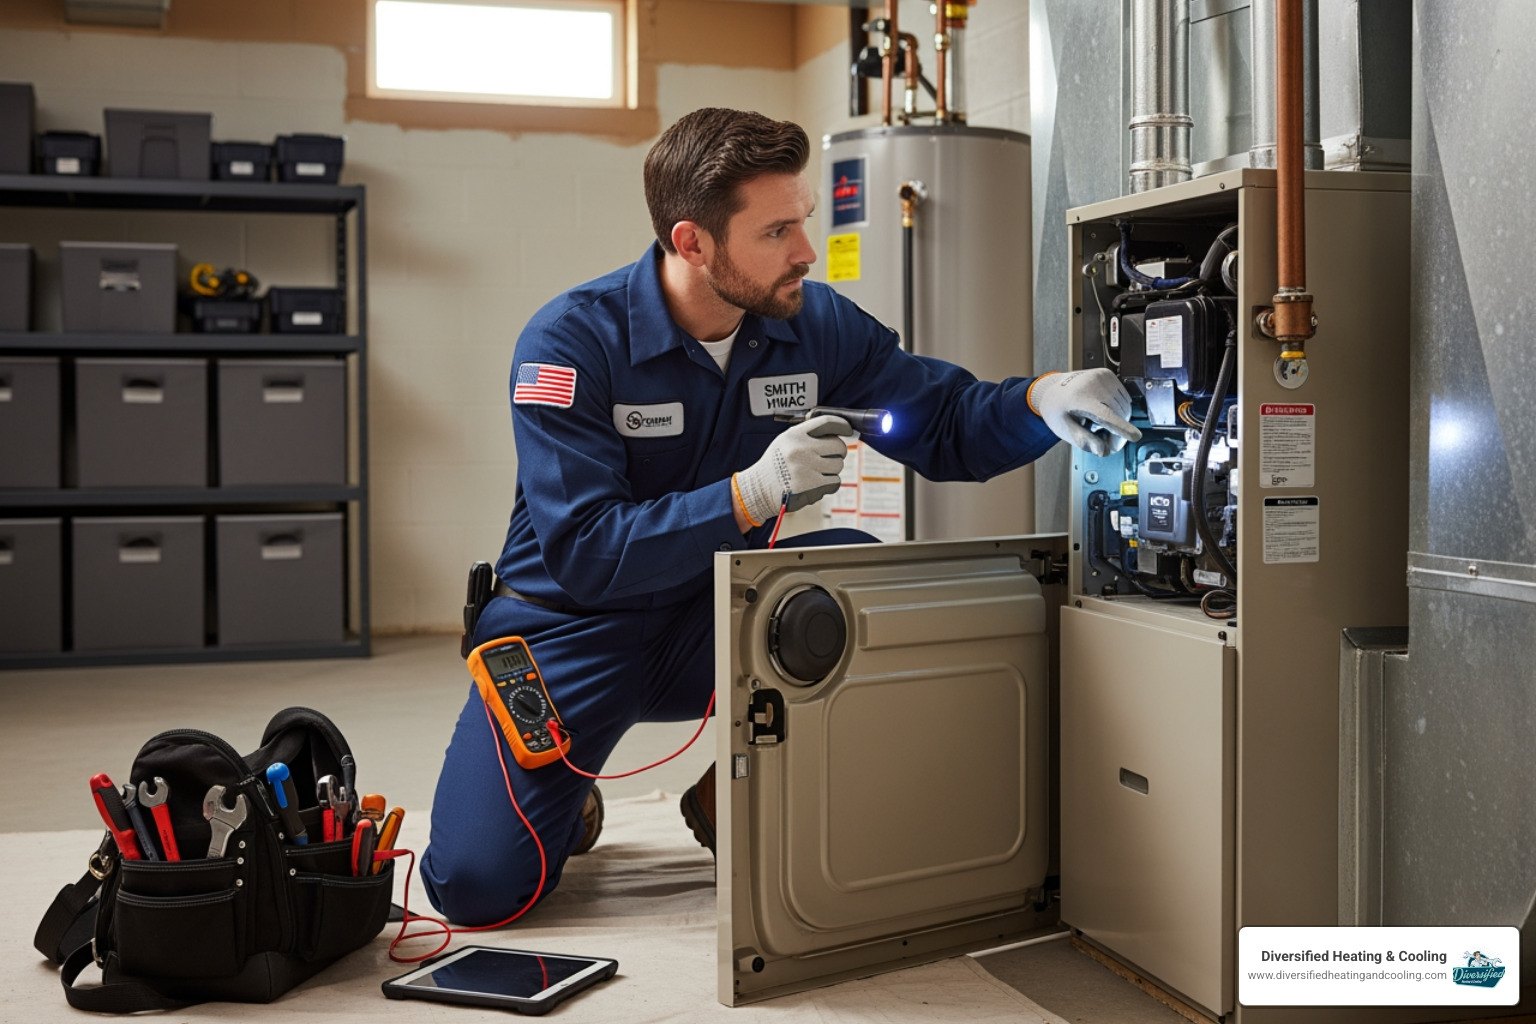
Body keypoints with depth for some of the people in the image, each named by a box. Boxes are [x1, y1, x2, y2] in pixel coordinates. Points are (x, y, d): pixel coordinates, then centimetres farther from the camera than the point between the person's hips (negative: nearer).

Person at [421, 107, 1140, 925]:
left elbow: (945, 423, -2)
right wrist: (752, 494, -37)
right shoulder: (570, 344, -21)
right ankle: (567, 808, 18)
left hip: (718, 621, 4)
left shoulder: (815, 325, -8)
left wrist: (1044, 401, -24)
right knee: (477, 883, -20)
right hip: (575, 628, -3)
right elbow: (584, 555, -26)